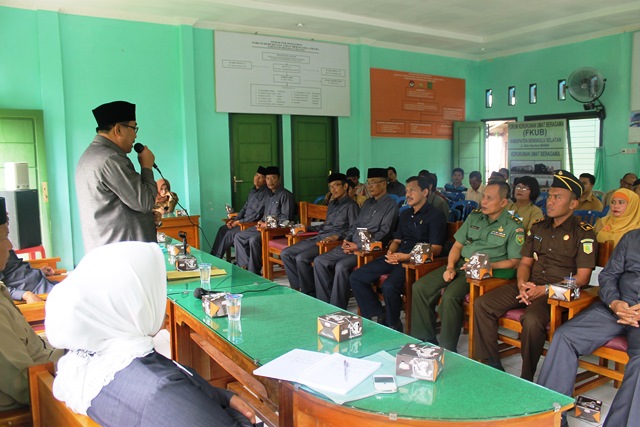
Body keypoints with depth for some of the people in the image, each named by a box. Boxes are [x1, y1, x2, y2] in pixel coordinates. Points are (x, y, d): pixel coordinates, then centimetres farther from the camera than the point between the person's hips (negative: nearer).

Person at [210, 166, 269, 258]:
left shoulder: (266, 193, -15)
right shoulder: (253, 191, 14)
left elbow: (258, 215, -19)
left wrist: (240, 222, -14)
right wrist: (235, 220, 1)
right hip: (244, 221, 9)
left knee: (230, 233, -19)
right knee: (222, 229, -5)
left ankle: (216, 258, -5)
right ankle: (213, 256, -4)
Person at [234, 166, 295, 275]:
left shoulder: (285, 195, -8)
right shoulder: (268, 195, 20)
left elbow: (286, 218, -14)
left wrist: (267, 225, -15)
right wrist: (262, 223, 4)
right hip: (264, 226, 9)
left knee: (254, 240, -31)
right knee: (238, 237, -1)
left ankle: (254, 272, -20)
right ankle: (245, 265, -5)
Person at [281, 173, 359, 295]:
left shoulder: (351, 205, -3)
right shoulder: (332, 204, 25)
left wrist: (337, 236, -23)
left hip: (334, 242, -9)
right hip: (318, 238, 9)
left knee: (301, 258, -28)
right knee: (285, 254, -3)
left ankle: (310, 293, -12)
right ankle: (297, 288, -3)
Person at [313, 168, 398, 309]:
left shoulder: (391, 205, -4)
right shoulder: (367, 203, 21)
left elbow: (384, 233, -12)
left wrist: (359, 246, -16)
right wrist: (347, 240, 2)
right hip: (350, 246, 8)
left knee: (341, 266, -32)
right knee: (319, 261, -8)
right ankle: (325, 303, -5)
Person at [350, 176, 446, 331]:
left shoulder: (435, 216, -2)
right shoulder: (405, 215, 22)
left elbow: (435, 249, -9)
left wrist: (406, 257, -20)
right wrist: (390, 252, -1)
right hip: (397, 258, 8)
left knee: (389, 286, -34)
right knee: (355, 278, -4)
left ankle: (393, 326, -9)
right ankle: (378, 315, 3)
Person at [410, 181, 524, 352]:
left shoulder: (513, 227, -2)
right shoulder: (474, 217, 14)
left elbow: (514, 261, -6)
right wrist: (450, 267, -1)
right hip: (460, 264, 6)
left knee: (450, 296, -32)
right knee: (420, 288, -13)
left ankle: (448, 350, -17)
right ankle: (424, 341, -2)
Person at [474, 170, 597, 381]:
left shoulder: (583, 234, -4)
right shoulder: (538, 227, 15)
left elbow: (582, 278, -9)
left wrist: (545, 290, -17)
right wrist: (522, 284, -6)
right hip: (529, 286, 6)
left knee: (532, 320, -36)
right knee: (482, 305, -12)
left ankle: (527, 379, -15)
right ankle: (493, 365, -5)